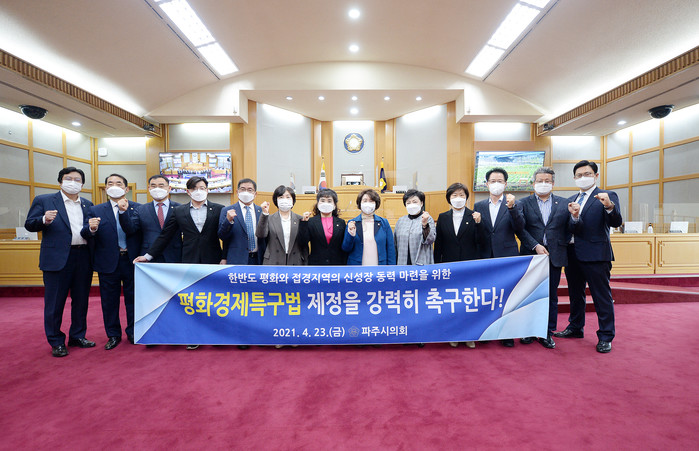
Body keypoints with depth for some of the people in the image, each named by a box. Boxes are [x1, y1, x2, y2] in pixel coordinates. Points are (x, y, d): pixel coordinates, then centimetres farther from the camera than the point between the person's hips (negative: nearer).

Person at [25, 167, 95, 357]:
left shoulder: (88, 205, 14)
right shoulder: (43, 200, 4)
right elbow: (29, 224, 0)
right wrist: (44, 220, -20)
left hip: (83, 258, 4)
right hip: (57, 259, -4)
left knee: (81, 300, 12)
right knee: (55, 302, 4)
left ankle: (77, 336, 25)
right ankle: (56, 342, 17)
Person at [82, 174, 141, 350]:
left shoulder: (137, 208, 3)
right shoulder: (96, 210, 6)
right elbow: (86, 234, -5)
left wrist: (124, 211, -24)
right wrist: (91, 228, -27)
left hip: (132, 261, -1)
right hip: (108, 262, 1)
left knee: (133, 298, 9)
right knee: (109, 300, 10)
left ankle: (133, 332, 24)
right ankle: (113, 335, 26)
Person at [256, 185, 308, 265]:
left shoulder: (300, 220, 6)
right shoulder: (269, 219, 5)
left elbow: (304, 246, 7)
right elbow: (260, 235, -12)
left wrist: (305, 268, 5)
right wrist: (264, 214, -21)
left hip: (295, 263, 1)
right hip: (273, 263, -1)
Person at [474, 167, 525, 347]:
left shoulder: (513, 205, 5)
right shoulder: (479, 206, 10)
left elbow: (520, 228, -10)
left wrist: (512, 208, -20)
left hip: (507, 258, -2)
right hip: (485, 258, 2)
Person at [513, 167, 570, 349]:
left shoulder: (564, 203, 8)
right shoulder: (524, 203, 4)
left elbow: (569, 228, 8)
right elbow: (520, 228, -5)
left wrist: (562, 245, -4)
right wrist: (535, 246, -13)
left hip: (554, 257, 1)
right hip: (530, 256, -1)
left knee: (551, 296, 8)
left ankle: (547, 332, 19)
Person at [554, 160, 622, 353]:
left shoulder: (607, 197, -3)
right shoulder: (571, 200, 12)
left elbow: (616, 223, -17)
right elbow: (572, 229, 1)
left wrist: (609, 206, -35)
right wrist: (574, 216, -20)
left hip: (596, 255, -6)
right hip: (573, 254, 6)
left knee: (602, 297, 2)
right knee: (575, 294, 17)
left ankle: (605, 337, 14)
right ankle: (575, 328, 32)